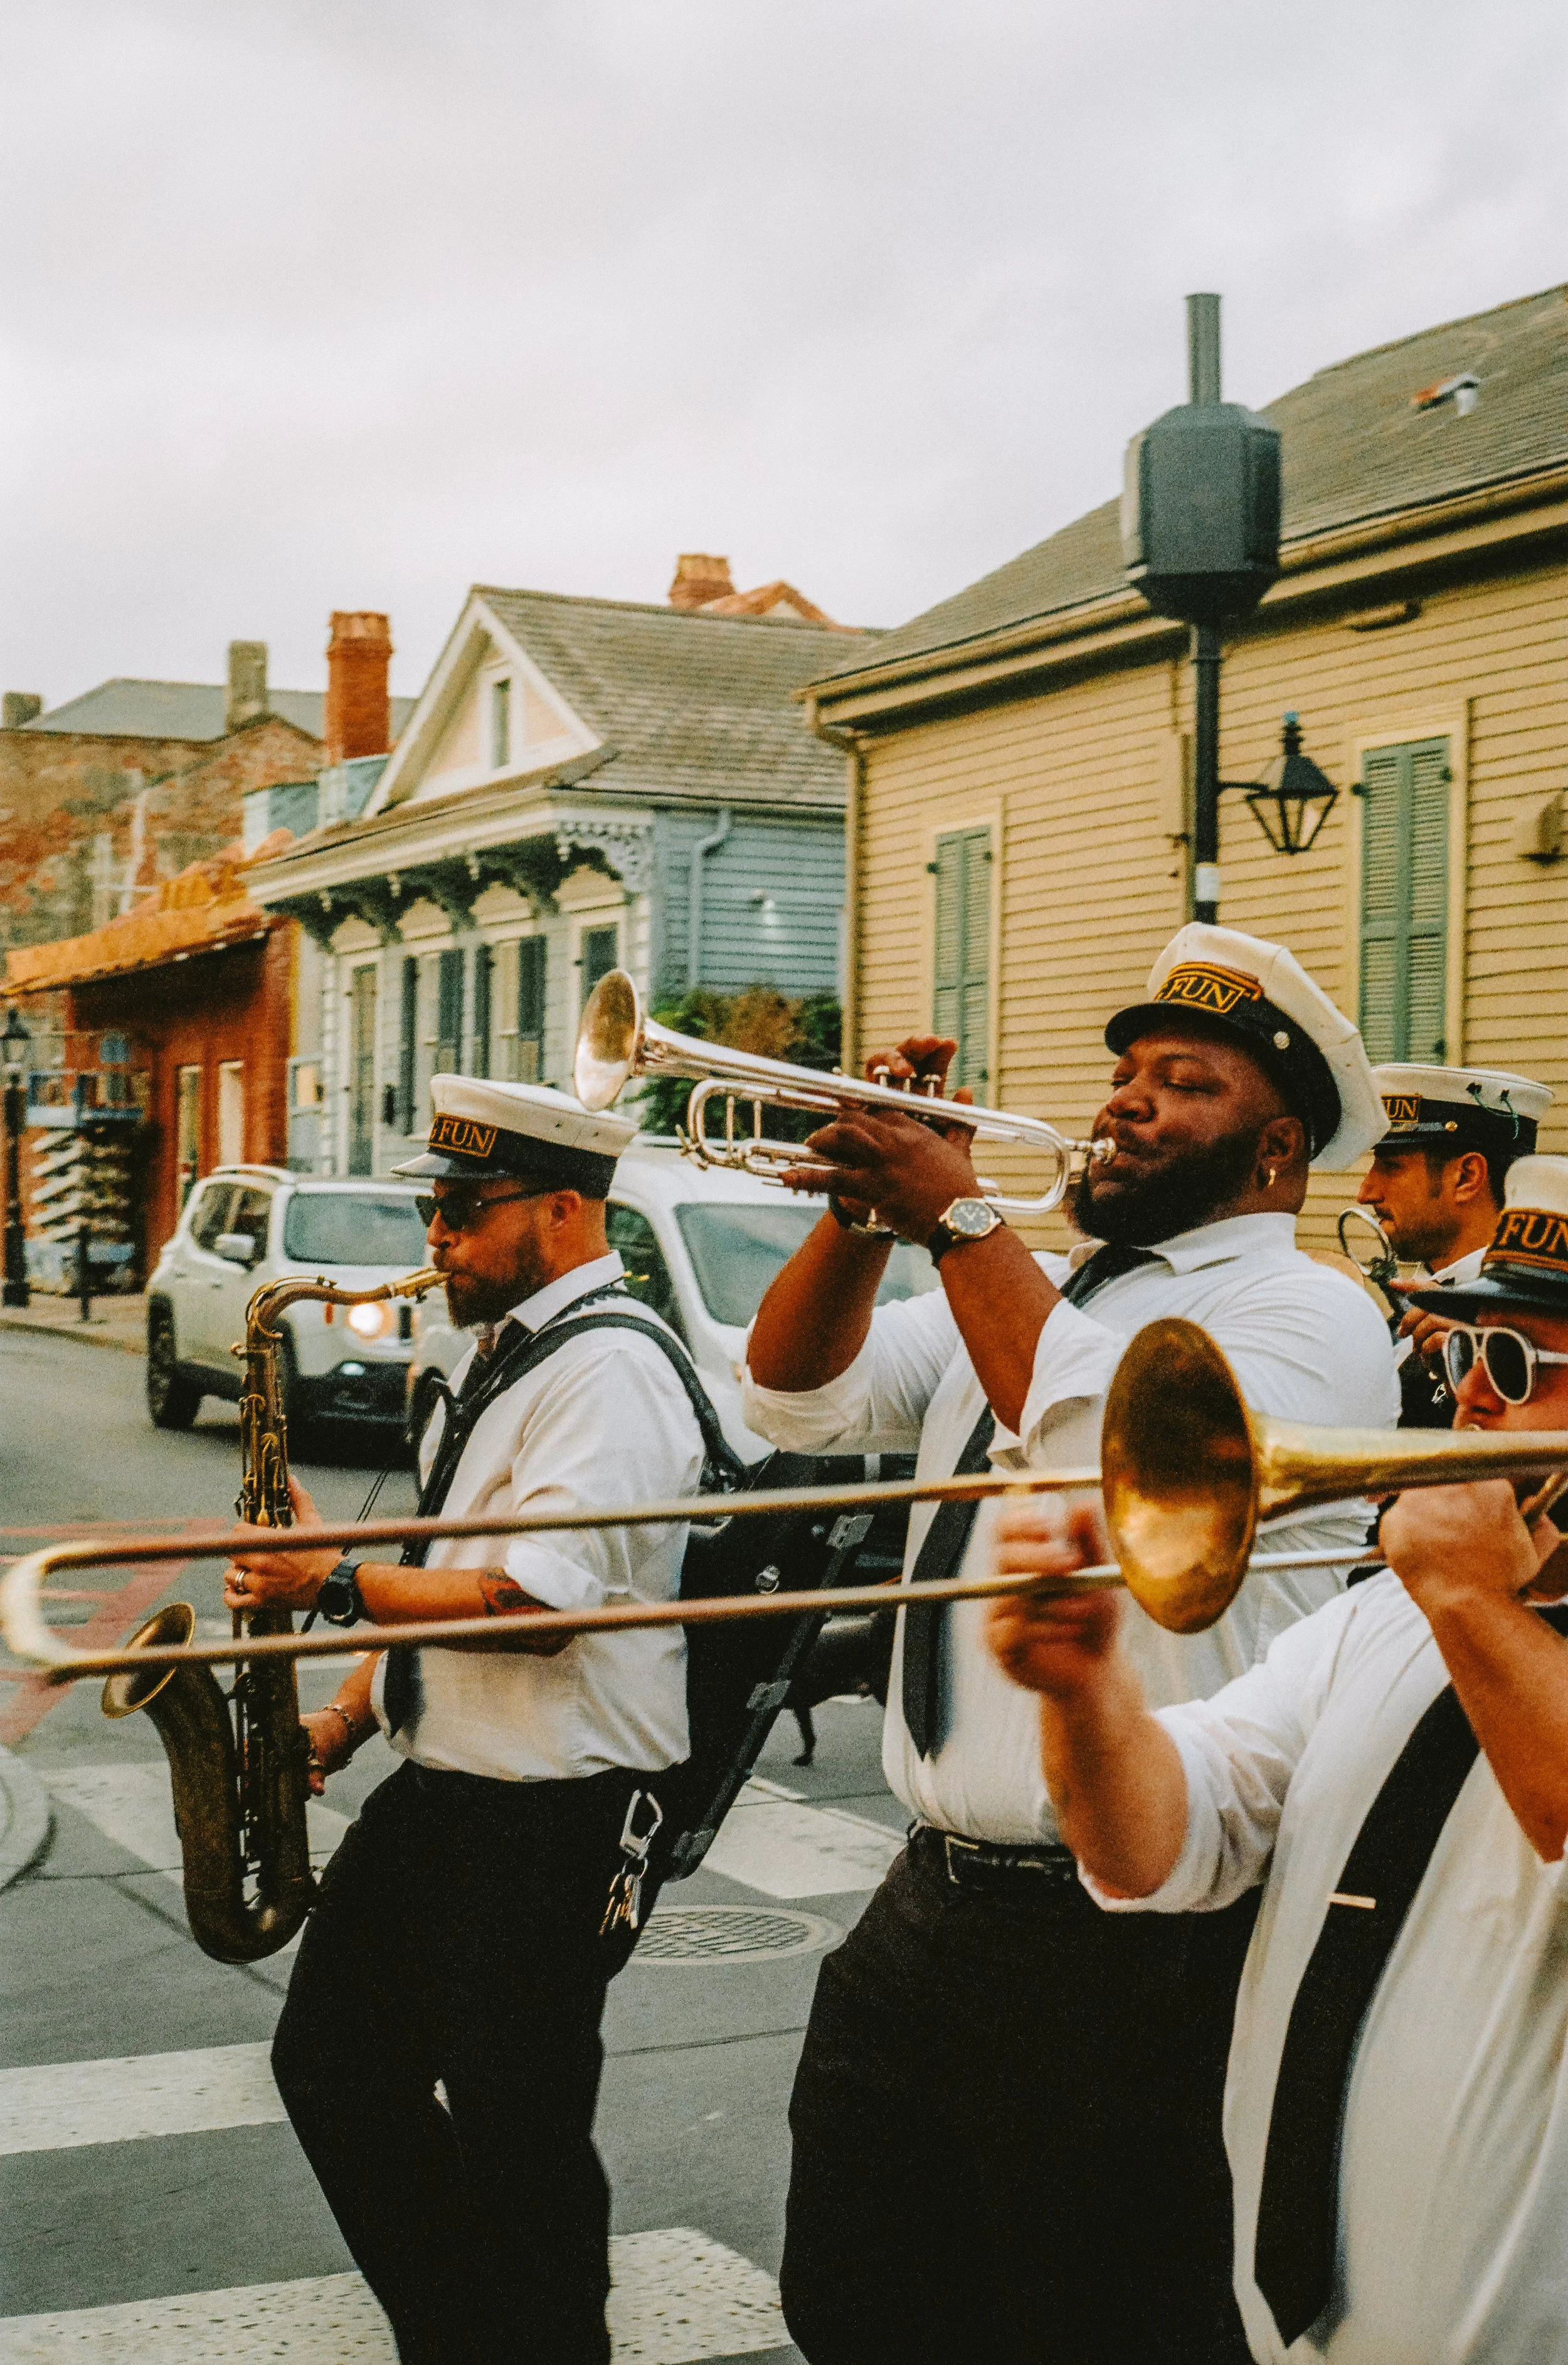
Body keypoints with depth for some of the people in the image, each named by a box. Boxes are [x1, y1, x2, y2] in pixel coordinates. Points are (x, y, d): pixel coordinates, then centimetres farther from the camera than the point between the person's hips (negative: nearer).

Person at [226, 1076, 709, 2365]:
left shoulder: (612, 1371, -18)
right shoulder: (502, 1352, 13)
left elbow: (528, 1600, -27)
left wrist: (334, 1581, -17)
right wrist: (350, 1714, 9)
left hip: (551, 1816, -10)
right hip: (438, 1787, 10)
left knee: (516, 2136, 1)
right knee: (333, 2063, 16)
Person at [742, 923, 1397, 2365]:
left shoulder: (1307, 1311, -8)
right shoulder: (1029, 1290, 17)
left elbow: (1117, 1462, -26)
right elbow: (797, 1398, 10)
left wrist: (959, 1217, -20)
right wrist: (872, 1202, -4)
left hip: (1133, 1946, -8)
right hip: (930, 1906, 8)